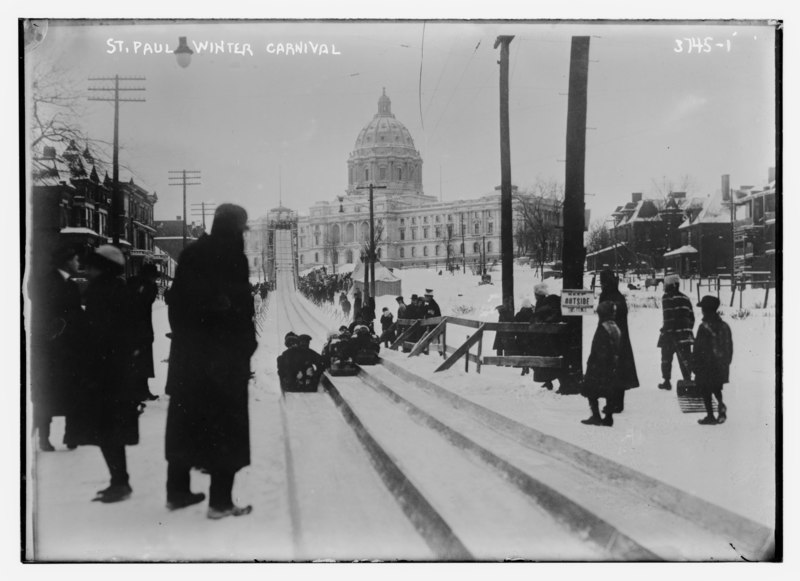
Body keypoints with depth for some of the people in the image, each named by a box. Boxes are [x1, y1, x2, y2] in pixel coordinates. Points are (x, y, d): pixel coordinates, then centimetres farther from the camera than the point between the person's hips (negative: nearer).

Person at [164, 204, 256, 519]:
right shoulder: (232, 257, -13)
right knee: (226, 424, 3)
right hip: (225, 352, -6)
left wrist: (183, 335, 13)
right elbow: (241, 307, -16)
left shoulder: (191, 254, 6)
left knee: (185, 421, 15)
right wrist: (247, 345, -8)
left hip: (187, 351, 6)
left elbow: (176, 303, 8)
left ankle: (177, 491, 24)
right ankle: (220, 501, 5)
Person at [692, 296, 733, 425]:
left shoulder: (704, 327, -16)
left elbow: (698, 348, -15)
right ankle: (721, 405, 1)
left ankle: (710, 416, 7)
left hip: (706, 366, -6)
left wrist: (695, 365, -6)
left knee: (705, 391, 5)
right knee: (716, 389, 23)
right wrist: (727, 362, 21)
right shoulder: (724, 326, 4)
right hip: (721, 366, 6)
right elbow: (730, 347, 12)